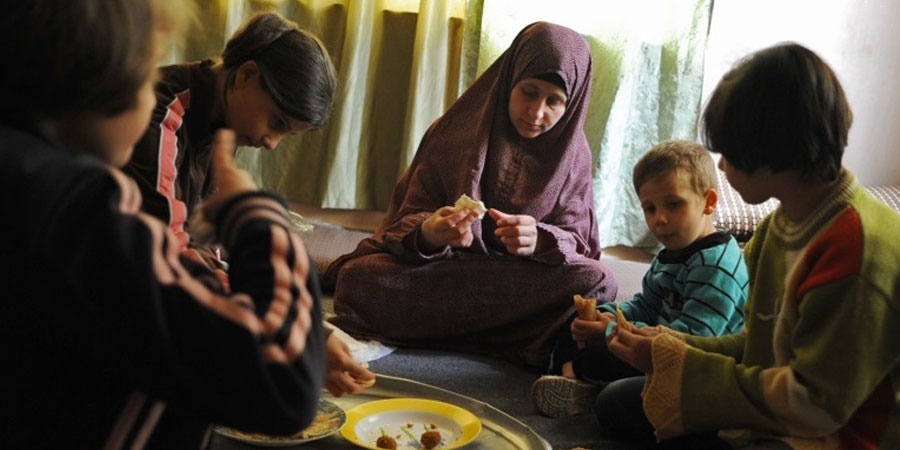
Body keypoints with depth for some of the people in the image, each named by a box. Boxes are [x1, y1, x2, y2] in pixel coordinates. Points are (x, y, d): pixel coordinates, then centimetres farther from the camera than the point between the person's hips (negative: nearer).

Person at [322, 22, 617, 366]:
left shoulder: (571, 155, 1)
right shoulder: (455, 131, -1)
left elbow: (579, 243, -4)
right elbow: (407, 221, -3)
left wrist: (539, 241, -29)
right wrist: (428, 234, -29)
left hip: (520, 279, 1)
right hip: (438, 270, -1)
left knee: (597, 281, -30)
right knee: (358, 277, -31)